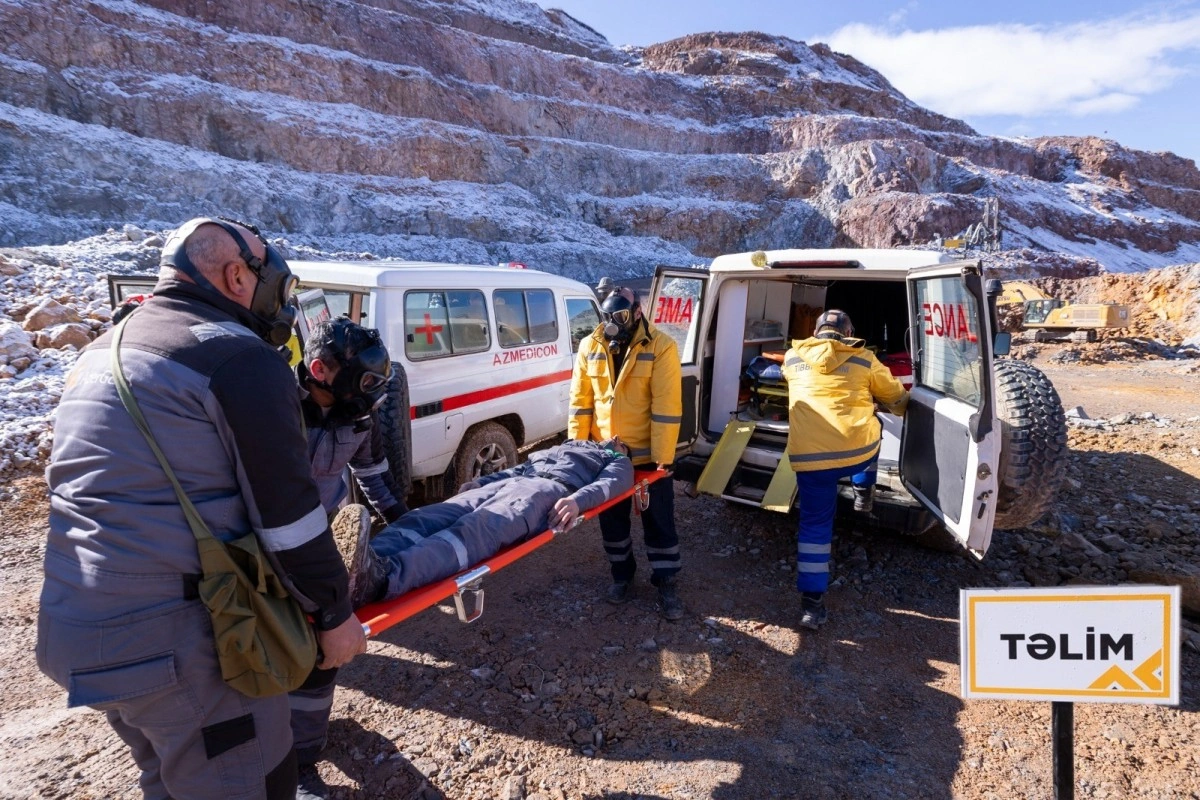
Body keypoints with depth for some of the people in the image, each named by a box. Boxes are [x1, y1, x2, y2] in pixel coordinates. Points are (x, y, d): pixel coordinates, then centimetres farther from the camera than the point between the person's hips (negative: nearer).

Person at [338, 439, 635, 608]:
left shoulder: (619, 463, 27)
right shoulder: (571, 446, 45)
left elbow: (608, 484, 3)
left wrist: (577, 500, -21)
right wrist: (479, 482, 19)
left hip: (550, 491, -7)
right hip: (509, 482, 7)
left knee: (476, 531, -37)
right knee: (427, 517, -23)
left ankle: (382, 578, -62)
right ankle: (362, 564, -50)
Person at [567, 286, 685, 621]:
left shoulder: (661, 347, -13)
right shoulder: (590, 347, -1)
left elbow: (666, 406, -17)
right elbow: (580, 400, 2)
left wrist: (663, 456, -19)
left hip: (648, 455, -3)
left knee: (659, 521, 8)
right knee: (612, 520, 17)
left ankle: (665, 583, 24)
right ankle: (621, 573, 37)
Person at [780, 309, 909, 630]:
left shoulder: (793, 358, 16)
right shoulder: (863, 359, 13)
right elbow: (898, 399, 25)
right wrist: (898, 407, 49)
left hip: (808, 457, 0)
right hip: (859, 451, 0)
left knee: (814, 525, 13)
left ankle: (812, 603, 12)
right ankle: (863, 492, 41)